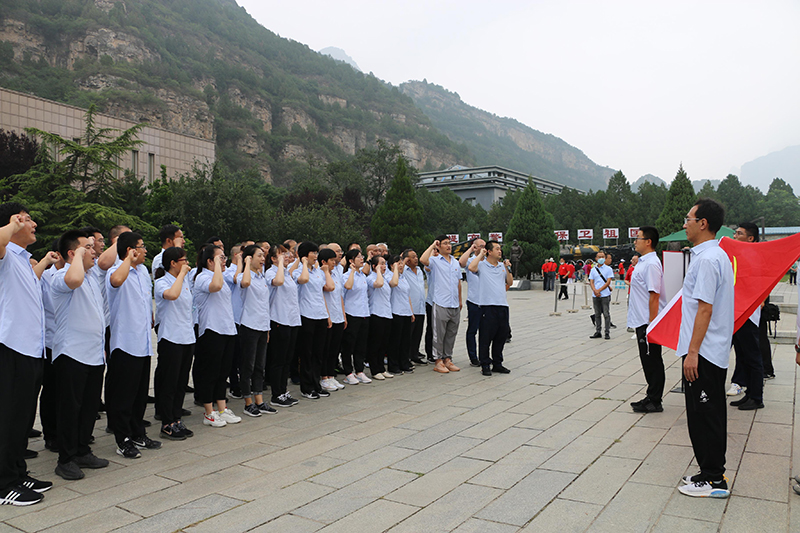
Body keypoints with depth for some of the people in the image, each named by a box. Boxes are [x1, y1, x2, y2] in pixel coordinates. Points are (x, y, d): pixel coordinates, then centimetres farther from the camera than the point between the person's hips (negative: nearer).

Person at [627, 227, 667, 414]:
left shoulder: (651, 264, -17)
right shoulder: (643, 262, 14)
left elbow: (654, 295, -22)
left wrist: (651, 324, -23)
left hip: (649, 322, -10)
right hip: (642, 321, 10)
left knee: (652, 362, -1)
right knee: (648, 361, 15)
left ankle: (654, 402, 8)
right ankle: (651, 397, 24)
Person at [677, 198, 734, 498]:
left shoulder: (706, 259, -19)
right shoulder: (719, 255, 13)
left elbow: (705, 308, -22)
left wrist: (692, 352, -21)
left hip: (703, 352, -10)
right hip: (717, 351, 10)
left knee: (703, 415, -1)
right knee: (712, 414, 15)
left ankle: (712, 479, 8)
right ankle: (714, 474, 25)